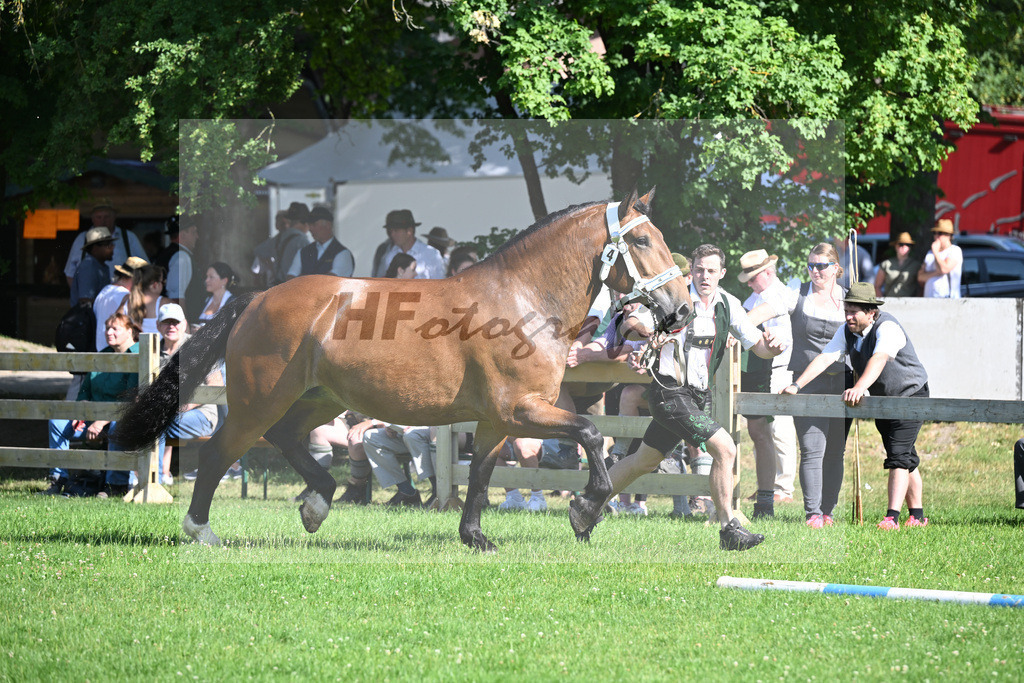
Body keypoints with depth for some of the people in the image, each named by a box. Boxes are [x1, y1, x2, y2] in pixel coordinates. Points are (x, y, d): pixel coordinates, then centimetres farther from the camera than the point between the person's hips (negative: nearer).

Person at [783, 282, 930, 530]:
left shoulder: (887, 328, -27)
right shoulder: (847, 331, -4)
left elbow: (879, 359, -44)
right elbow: (825, 358, -11)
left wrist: (859, 388, -60)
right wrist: (797, 385, -24)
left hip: (910, 396, -8)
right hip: (881, 399, 8)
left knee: (899, 456, -18)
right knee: (906, 458, 13)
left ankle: (892, 518, -25)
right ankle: (917, 516, 21)